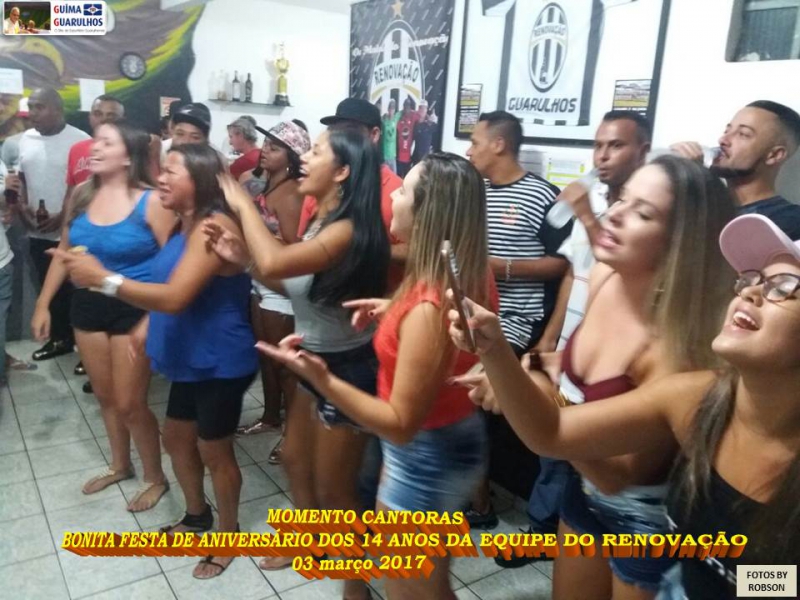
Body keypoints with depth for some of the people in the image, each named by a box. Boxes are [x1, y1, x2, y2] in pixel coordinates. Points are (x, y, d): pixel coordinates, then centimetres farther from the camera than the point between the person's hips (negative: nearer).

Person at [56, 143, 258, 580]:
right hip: (189, 360, 10)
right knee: (177, 438, 22)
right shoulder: (185, 225, 10)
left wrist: (103, 278, -31)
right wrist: (146, 326, 10)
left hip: (220, 364, -10)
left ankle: (229, 535, 30)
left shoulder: (214, 227, -24)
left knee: (214, 451, 6)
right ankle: (197, 515, 46)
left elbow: (176, 296, -31)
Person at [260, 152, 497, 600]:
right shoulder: (472, 277, -7)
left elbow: (401, 424, -28)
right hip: (459, 438, 8)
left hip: (425, 457, -8)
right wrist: (396, 313, 4)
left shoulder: (428, 309, -34)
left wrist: (323, 380, -36)